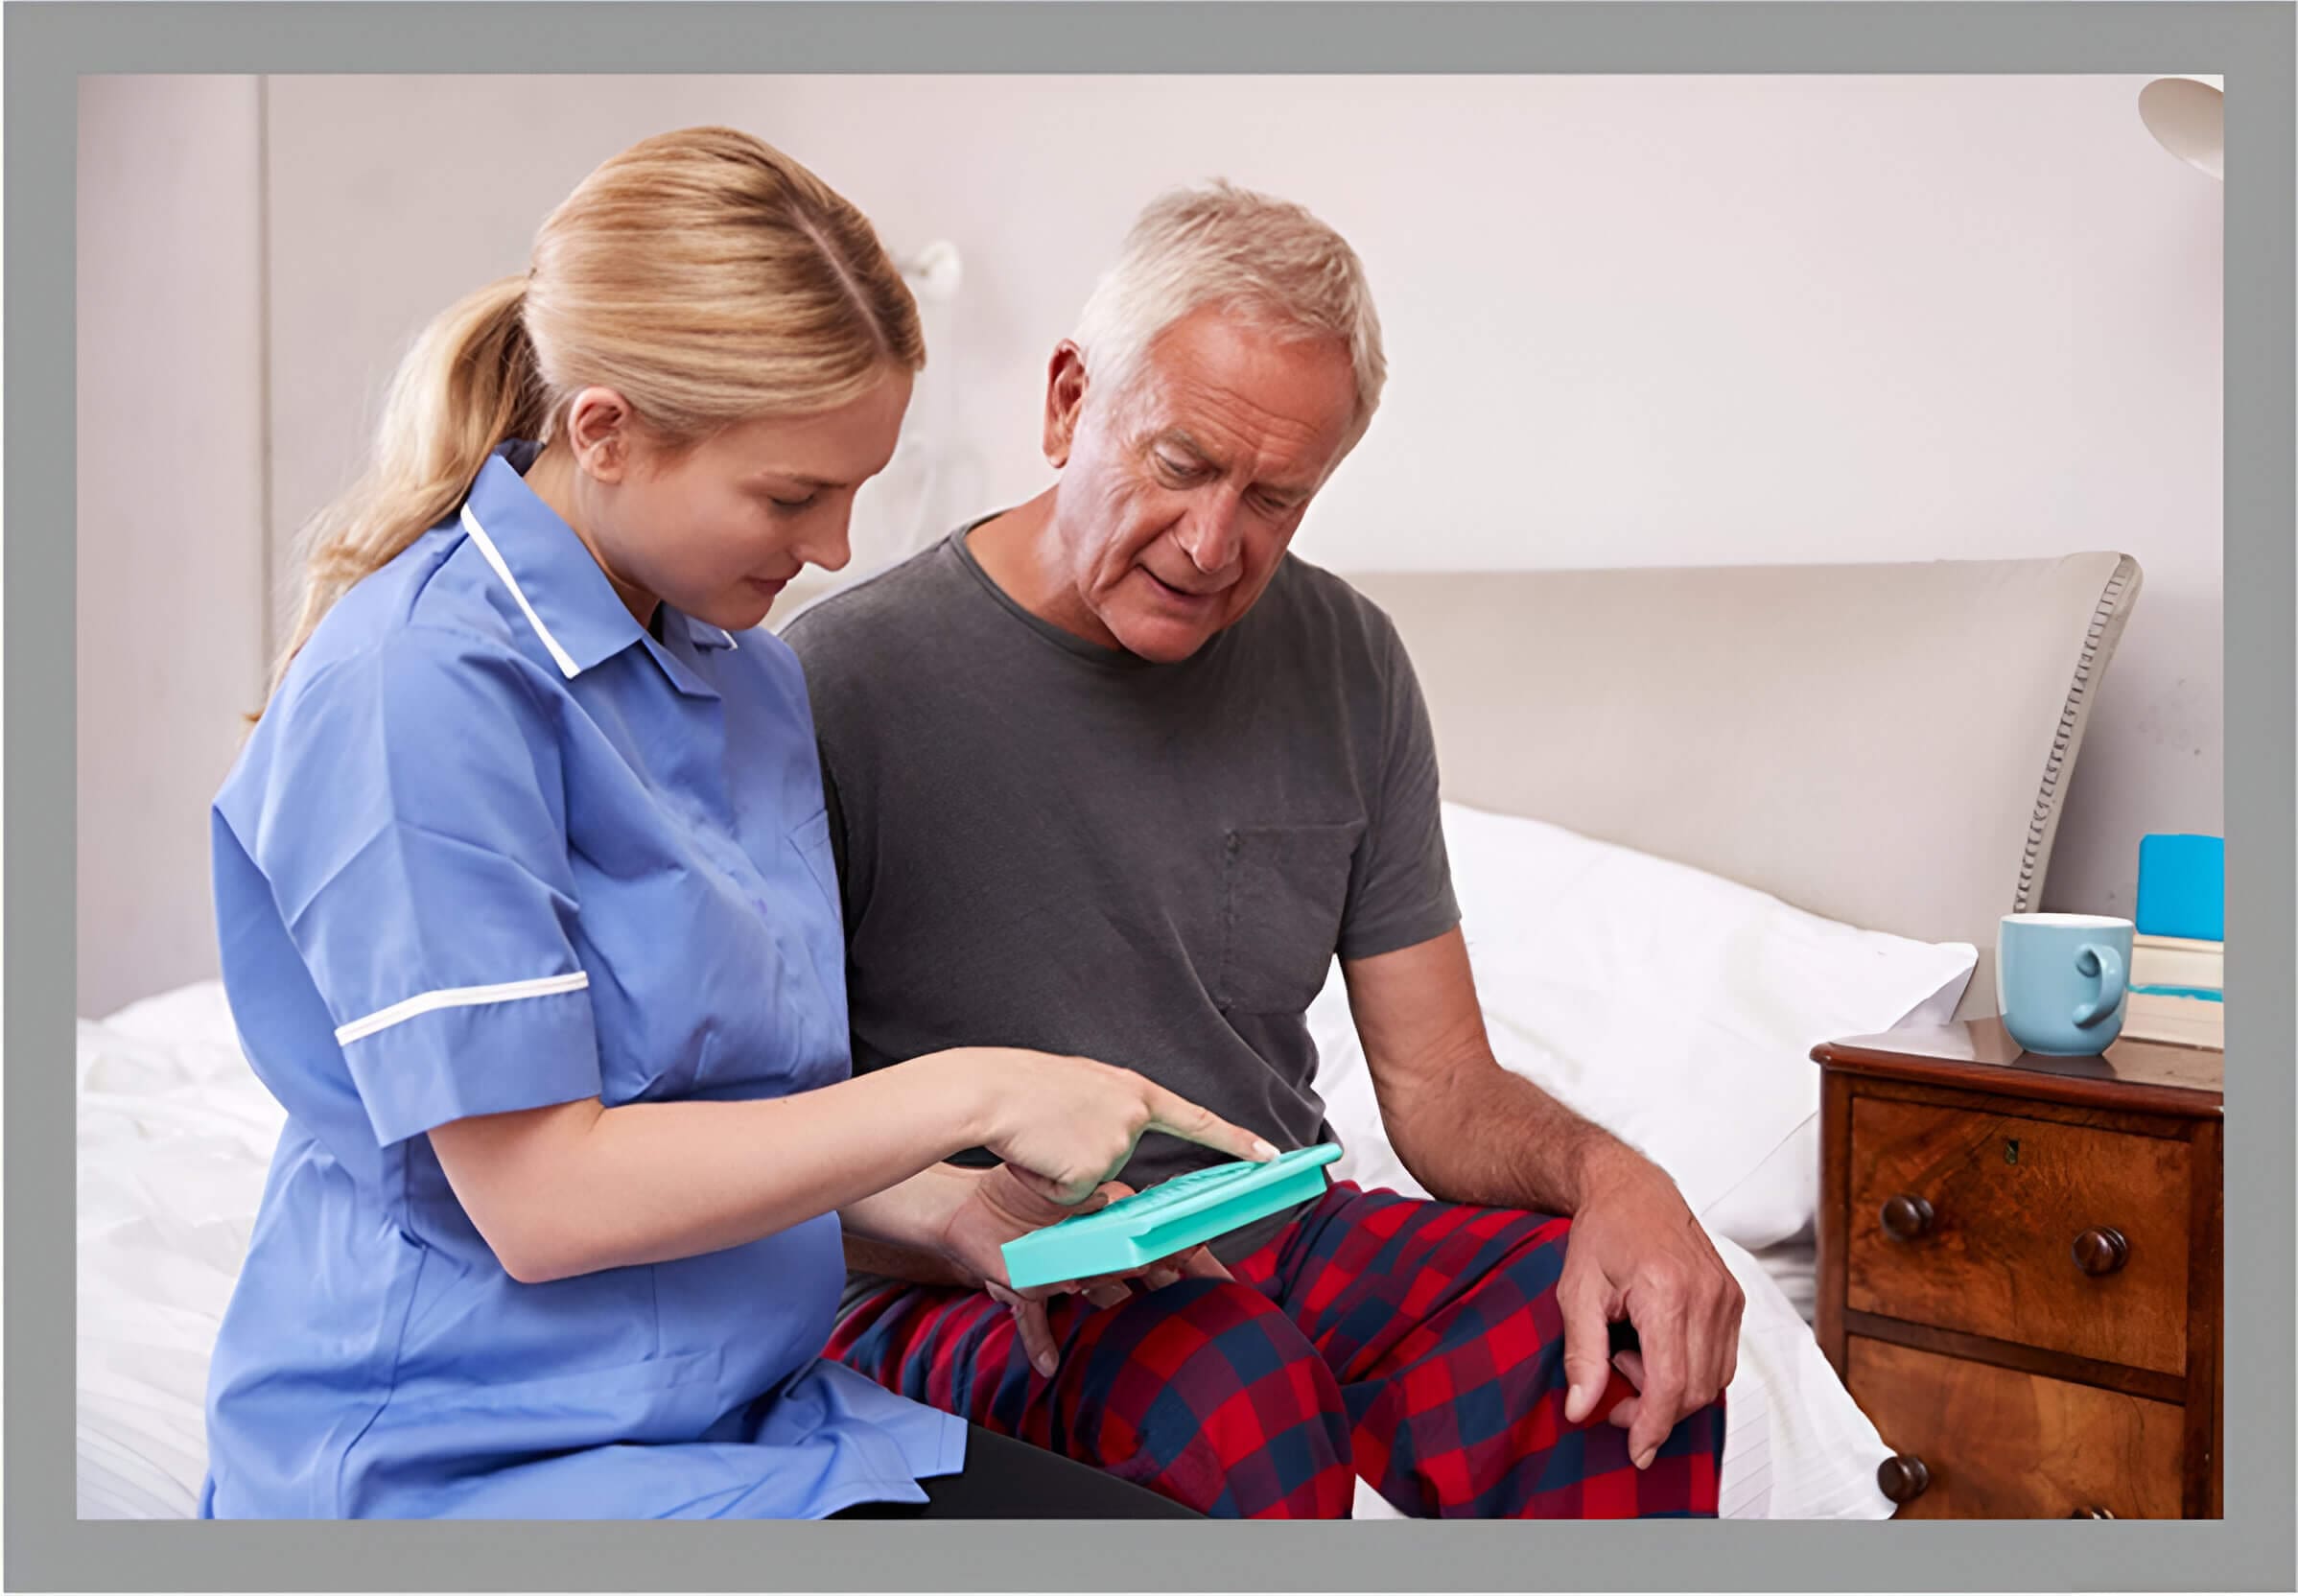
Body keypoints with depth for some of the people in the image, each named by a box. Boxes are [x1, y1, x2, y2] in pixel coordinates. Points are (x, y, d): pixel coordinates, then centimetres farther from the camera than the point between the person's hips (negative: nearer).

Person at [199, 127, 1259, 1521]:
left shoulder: (751, 672, 8)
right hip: (460, 1461, -7)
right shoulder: (416, 687, -18)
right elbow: (539, 1197, -20)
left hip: (744, 1411, 8)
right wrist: (968, 1097, -18)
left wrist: (940, 1208, -1)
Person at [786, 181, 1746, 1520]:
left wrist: (1609, 1176, -17)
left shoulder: (1345, 666, 4)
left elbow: (1440, 1088, 5)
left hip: (1283, 1238, 5)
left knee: (1633, 1344, -22)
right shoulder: (846, 680, -11)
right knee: (1244, 1394, -36)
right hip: (954, 1297, -4)